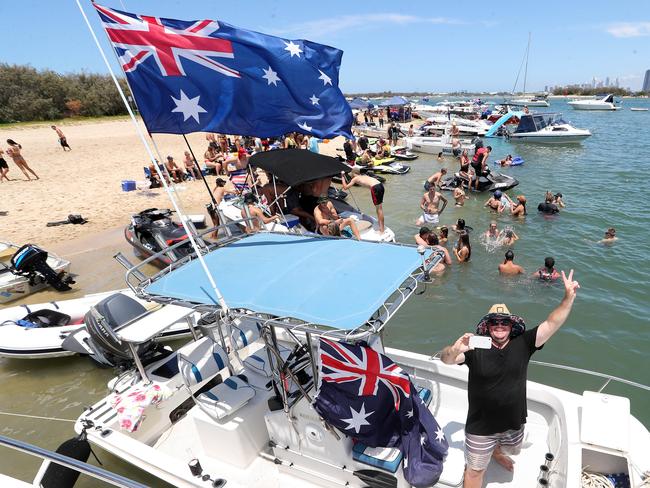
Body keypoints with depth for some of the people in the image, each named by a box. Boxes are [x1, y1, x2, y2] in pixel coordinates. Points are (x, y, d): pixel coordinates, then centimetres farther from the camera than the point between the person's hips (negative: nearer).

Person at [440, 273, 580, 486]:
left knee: (511, 450, 35)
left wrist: (569, 297, -29)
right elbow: (446, 359, -30)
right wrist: (455, 350, -54)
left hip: (514, 423, 4)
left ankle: (496, 451, 69)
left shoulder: (522, 344, -11)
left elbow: (552, 324, -18)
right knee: (475, 470, 13)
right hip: (480, 426, -4)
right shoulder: (476, 348, -20)